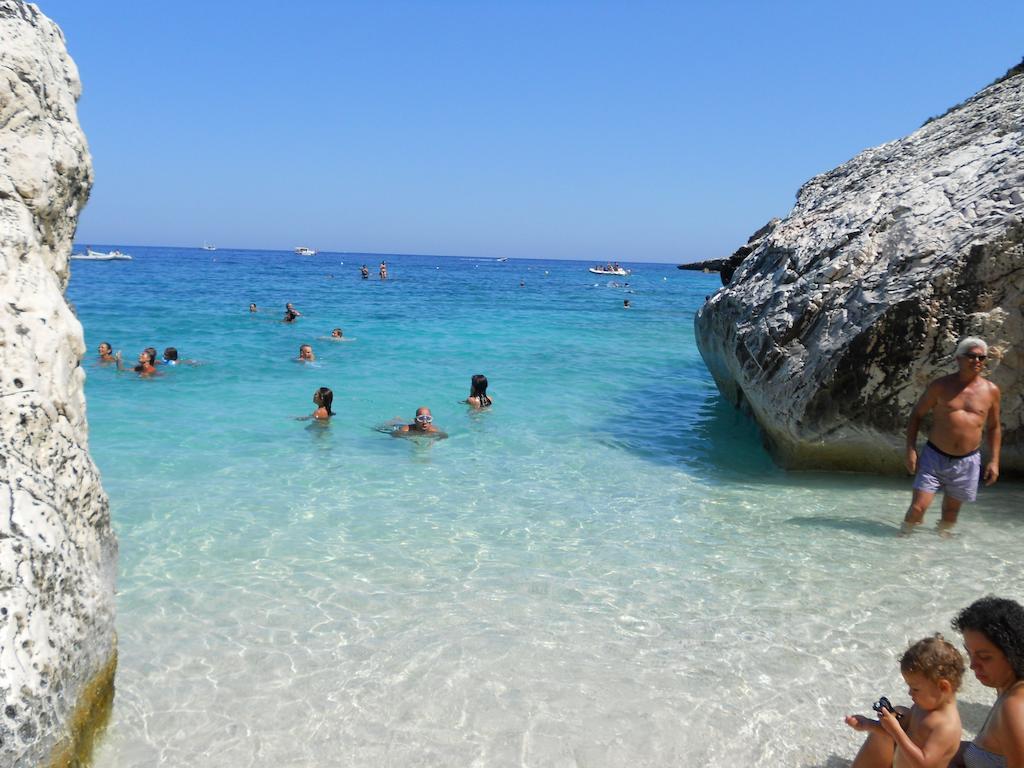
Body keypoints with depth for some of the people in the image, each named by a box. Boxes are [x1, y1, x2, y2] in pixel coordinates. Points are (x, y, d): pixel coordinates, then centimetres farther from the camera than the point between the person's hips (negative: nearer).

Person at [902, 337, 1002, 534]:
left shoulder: (991, 391, 3)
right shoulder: (940, 386, -4)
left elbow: (993, 427, 14)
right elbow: (916, 415, 2)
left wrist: (994, 461, 7)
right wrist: (911, 450, -6)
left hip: (966, 462, 2)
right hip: (934, 457, -2)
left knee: (951, 511, 14)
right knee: (917, 508, -9)